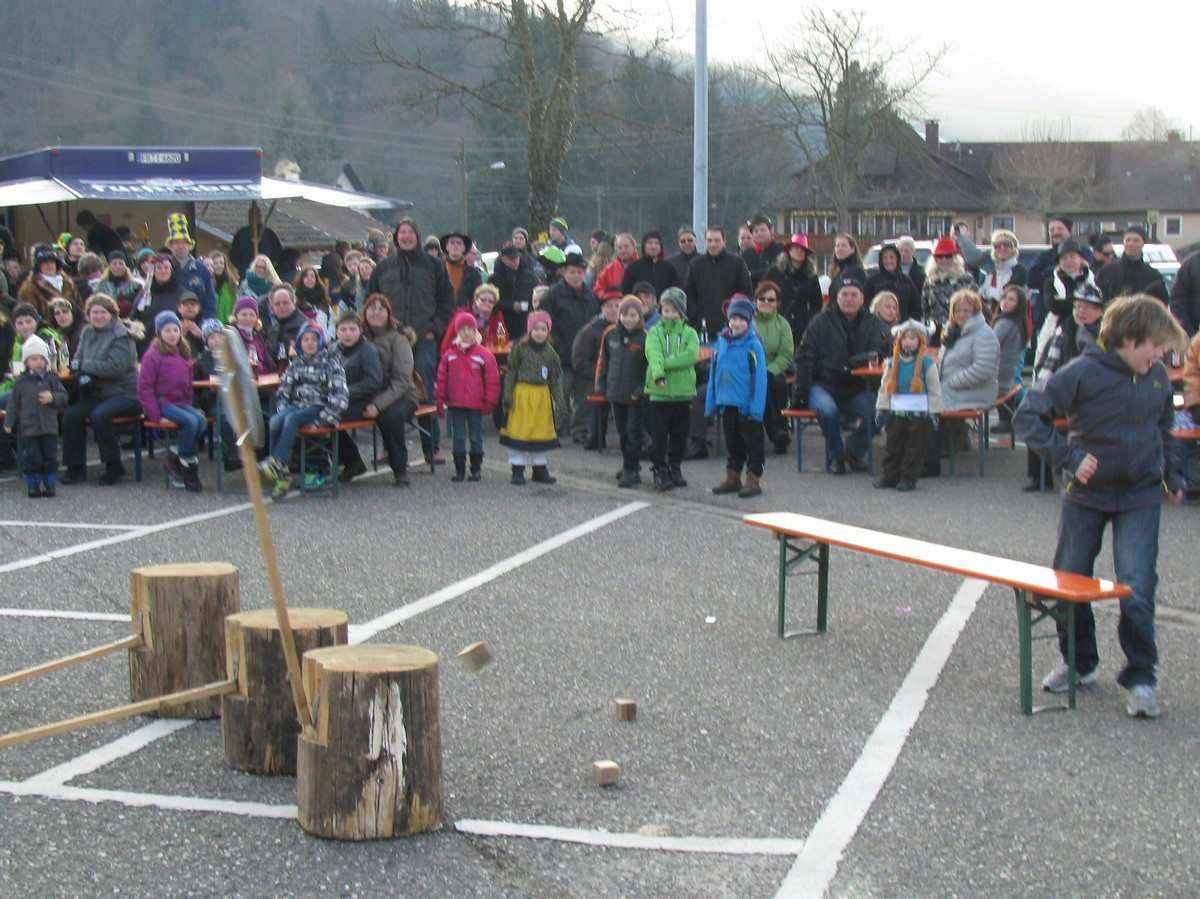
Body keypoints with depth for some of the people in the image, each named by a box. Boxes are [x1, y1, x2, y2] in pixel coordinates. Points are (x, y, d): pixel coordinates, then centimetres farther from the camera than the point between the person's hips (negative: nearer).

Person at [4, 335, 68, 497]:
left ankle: (50, 483, 15)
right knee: (32, 458, 1)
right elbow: (14, 403, 5)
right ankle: (33, 485, 12)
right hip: (29, 428, -1)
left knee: (50, 456, 3)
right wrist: (9, 422, 3)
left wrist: (52, 397, -17)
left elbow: (63, 397, 3)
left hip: (49, 427, 1)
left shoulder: (52, 379, 4)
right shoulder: (21, 382, 2)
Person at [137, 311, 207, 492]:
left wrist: (190, 405, 11)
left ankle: (174, 456, -7)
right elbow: (144, 387, -9)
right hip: (162, 403, -7)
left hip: (181, 402, 7)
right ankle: (188, 465, -12)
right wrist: (155, 414, -15)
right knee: (190, 421, -27)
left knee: (202, 421, -19)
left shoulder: (184, 353, 14)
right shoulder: (153, 355, -7)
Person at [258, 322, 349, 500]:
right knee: (275, 422, -28)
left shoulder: (330, 363, 3)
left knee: (291, 419, -34)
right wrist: (282, 412, -5)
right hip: (297, 406, 4)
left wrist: (321, 420, -14)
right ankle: (281, 477, -30)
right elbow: (283, 391, 14)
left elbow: (341, 396, -6)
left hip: (319, 408, -4)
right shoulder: (296, 364, 17)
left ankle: (276, 464, -42)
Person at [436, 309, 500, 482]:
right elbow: (441, 379, 5)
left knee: (476, 437, 7)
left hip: (476, 404, -2)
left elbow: (492, 380, -2)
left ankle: (476, 468, 15)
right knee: (458, 437, 6)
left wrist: (489, 401, -4)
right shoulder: (449, 355, 2)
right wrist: (440, 400, 2)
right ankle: (459, 469, 12)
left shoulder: (484, 355, -3)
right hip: (455, 404, 2)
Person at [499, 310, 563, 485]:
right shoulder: (520, 349, -4)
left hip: (542, 396, 3)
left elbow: (556, 378, 10)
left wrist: (558, 401, 4)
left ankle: (540, 469, 21)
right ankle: (517, 469, 7)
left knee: (542, 431, 9)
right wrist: (508, 397, -8)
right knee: (519, 431, -1)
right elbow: (510, 373, -2)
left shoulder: (550, 353, 5)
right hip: (522, 394, -3)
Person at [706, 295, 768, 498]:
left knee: (752, 442, 4)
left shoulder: (753, 345, -12)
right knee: (732, 442, 16)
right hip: (726, 403, 6)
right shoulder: (721, 342, 4)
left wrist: (756, 407, -17)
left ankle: (754, 479, 11)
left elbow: (759, 378, -12)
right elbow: (713, 374, 10)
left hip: (746, 405, -6)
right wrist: (711, 403, 8)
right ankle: (733, 478, 26)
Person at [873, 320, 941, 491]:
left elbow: (934, 389, -2)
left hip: (920, 413, -3)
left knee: (915, 448, 2)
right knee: (893, 446, 9)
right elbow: (885, 387, 11)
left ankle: (908, 478, 10)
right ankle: (889, 476, 19)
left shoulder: (927, 362, -5)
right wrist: (881, 408, 5)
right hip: (896, 412, 3)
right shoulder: (892, 363, 5)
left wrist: (934, 412, -6)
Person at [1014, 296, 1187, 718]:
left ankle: (1141, 677, 5)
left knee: (1137, 591, -10)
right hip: (1087, 495, -1)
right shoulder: (1084, 373, -16)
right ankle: (1078, 663, 30)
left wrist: (1173, 477, 14)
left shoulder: (1158, 377, -1)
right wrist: (1069, 458, -22)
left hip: (1140, 498, 1)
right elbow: (1029, 416, -17)